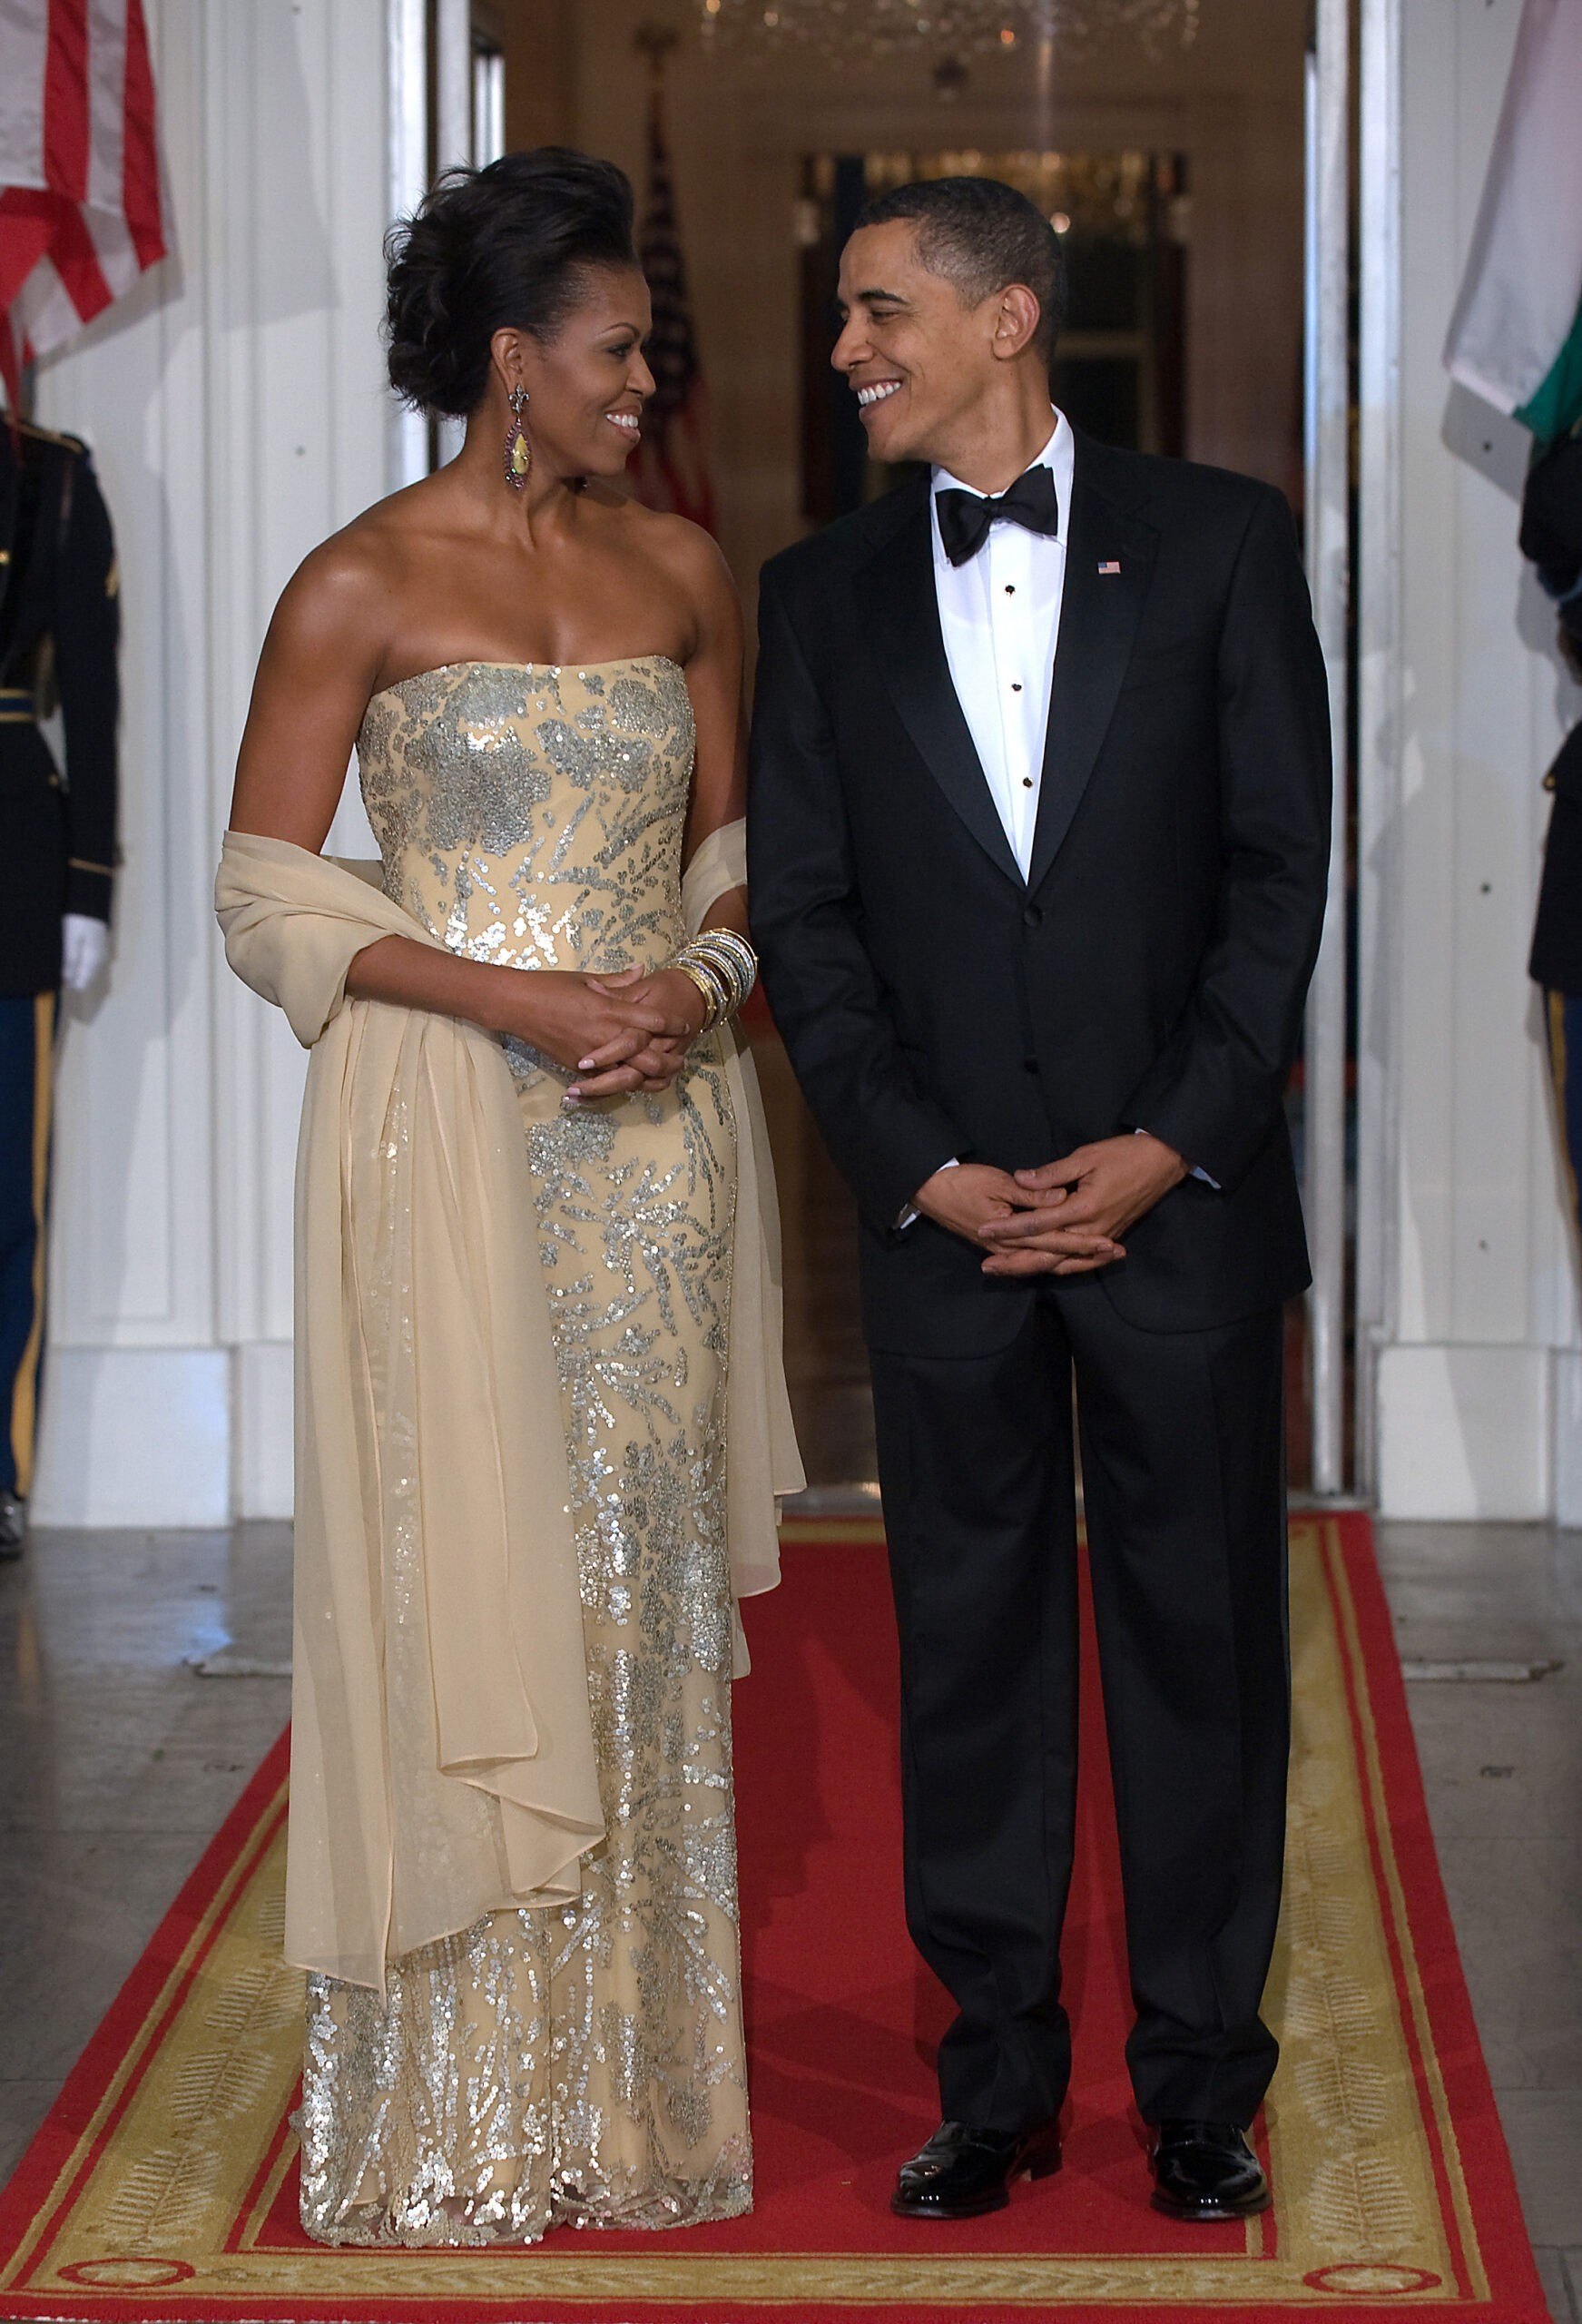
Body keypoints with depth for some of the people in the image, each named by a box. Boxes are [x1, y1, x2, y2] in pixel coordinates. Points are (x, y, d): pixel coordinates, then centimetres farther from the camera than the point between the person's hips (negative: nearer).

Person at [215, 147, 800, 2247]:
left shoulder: (682, 571, 9)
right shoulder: (360, 590, -5)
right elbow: (269, 897, -6)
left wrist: (703, 985, -6)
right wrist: (514, 998, -16)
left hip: (658, 1130, 4)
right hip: (449, 1133, -4)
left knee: (643, 1582, 7)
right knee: (466, 1584, -2)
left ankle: (634, 2071, 18)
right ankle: (456, 2113, 10)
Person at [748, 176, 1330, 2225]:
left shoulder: (1216, 540, 2)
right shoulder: (823, 593, 8)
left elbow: (1282, 864, -2)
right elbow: (801, 914, 5)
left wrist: (1172, 1147, -10)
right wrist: (924, 1170, -7)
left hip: (1179, 1196, -2)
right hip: (943, 1210, 2)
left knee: (1201, 1629, 5)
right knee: (970, 1638, 7)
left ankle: (1201, 2078, 17)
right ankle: (996, 2075, 18)